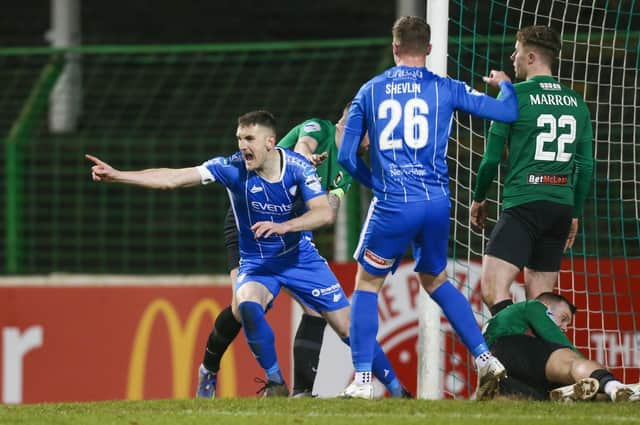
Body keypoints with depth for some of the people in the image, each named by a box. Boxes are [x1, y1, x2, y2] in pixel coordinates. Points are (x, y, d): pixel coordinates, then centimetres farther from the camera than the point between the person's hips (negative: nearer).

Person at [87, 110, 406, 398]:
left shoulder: (296, 167, -17)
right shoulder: (232, 168, -18)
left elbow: (324, 212, -24)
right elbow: (172, 178, -21)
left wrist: (282, 226, -40)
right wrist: (116, 175, -28)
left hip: (300, 256, 0)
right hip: (256, 263, 0)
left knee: (346, 326, -1)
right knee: (246, 306, -32)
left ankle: (397, 389, 14)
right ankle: (275, 383, -16)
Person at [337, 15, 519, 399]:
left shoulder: (370, 91, 7)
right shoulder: (445, 89, 5)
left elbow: (346, 156, 8)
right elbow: (508, 112, 6)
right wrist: (505, 83, 28)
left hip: (391, 206, -2)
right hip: (436, 203, 2)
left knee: (367, 286, 12)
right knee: (437, 281, 23)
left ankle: (362, 380, 2)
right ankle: (486, 359, 12)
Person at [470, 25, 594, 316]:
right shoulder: (576, 102, 14)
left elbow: (492, 157, -1)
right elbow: (586, 166, 16)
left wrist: (478, 199, 14)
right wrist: (575, 214, 25)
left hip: (524, 204, -7)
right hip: (562, 207, 7)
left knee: (493, 292, -15)